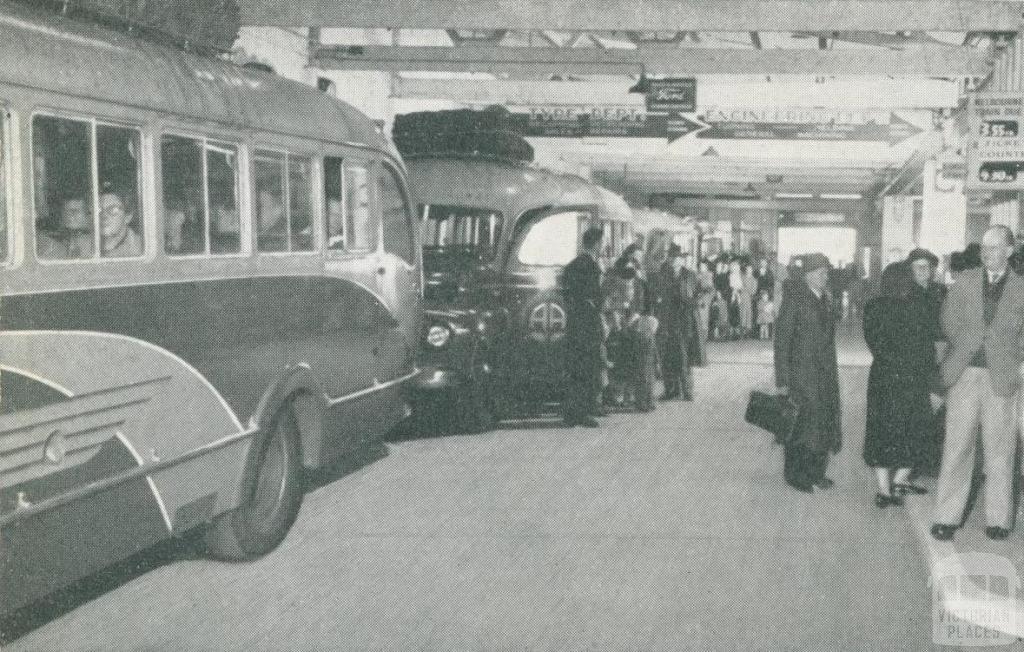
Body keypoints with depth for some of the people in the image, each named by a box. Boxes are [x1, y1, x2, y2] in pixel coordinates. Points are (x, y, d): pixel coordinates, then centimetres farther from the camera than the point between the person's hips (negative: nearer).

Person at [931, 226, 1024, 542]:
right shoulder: (965, 280, 7)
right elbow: (949, 320, 8)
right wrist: (964, 349, 0)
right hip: (964, 373, 1)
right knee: (957, 444, 1)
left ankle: (998, 518, 14)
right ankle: (947, 516, 6)